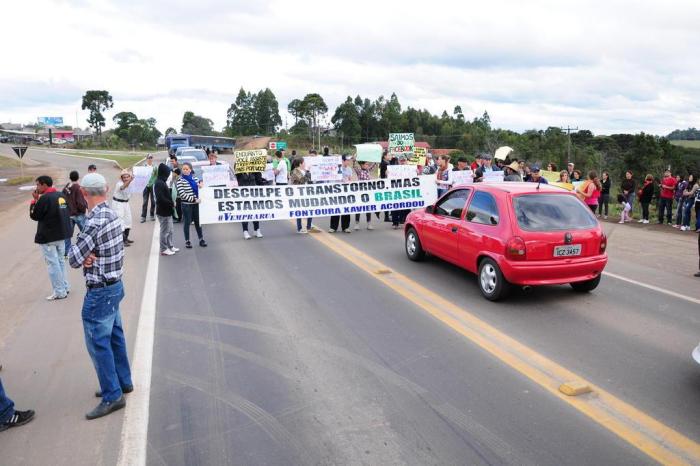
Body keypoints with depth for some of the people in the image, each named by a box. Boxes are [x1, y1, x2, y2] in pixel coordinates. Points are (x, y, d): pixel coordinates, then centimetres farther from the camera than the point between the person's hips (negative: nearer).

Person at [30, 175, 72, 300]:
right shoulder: (61, 195, 5)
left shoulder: (44, 198, -18)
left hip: (48, 237, -8)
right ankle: (65, 287, 23)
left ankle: (60, 292, 4)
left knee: (53, 264, 0)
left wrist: (35, 200, -2)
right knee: (60, 261, 18)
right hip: (61, 234, 8)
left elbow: (34, 216, -9)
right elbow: (67, 212, 14)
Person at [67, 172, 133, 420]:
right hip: (114, 285, 9)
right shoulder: (111, 214, 3)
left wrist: (82, 256, 2)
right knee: (115, 337, 19)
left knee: (98, 343, 2)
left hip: (99, 291, -9)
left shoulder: (95, 222, -25)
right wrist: (88, 256, -13)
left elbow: (73, 259, -17)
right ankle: (123, 381, 33)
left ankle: (112, 395, 11)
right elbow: (80, 255, 8)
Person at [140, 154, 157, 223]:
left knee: (153, 201, 7)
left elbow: (157, 176, 1)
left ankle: (152, 215, 20)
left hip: (153, 186, 1)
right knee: (145, 202, 0)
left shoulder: (155, 167, 2)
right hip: (145, 186, -1)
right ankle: (143, 217, 4)